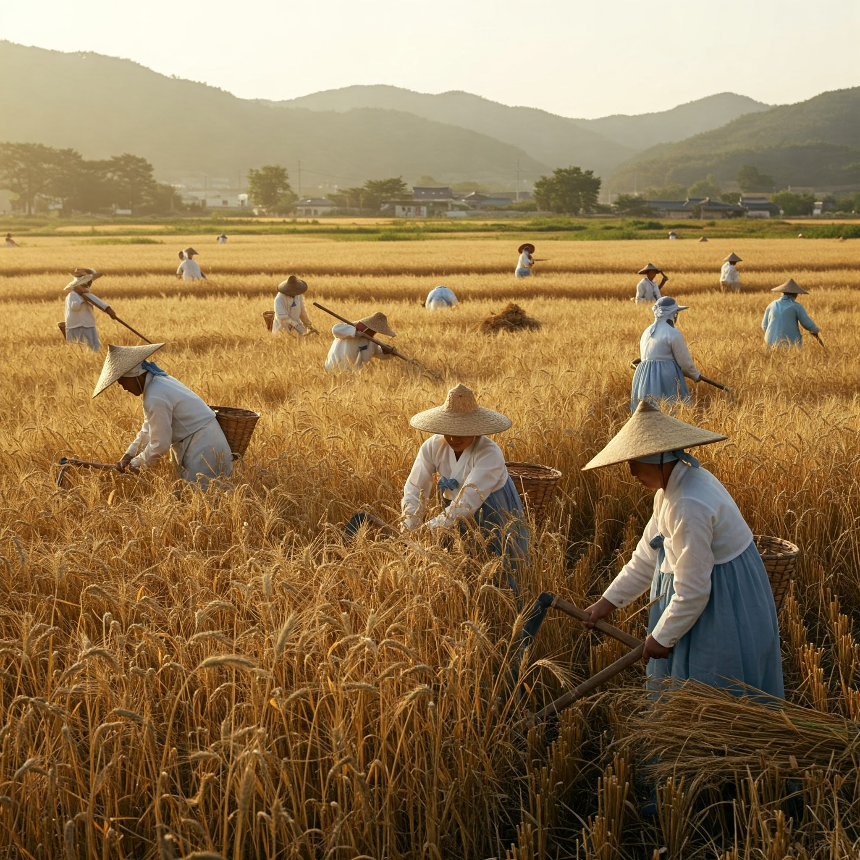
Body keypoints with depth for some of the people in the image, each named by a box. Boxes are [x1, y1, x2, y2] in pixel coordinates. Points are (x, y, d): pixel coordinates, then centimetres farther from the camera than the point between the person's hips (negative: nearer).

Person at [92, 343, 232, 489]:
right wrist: (128, 455, 12)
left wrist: (136, 464, -3)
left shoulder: (155, 399, -22)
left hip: (202, 448, -10)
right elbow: (148, 430, 18)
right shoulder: (160, 380, 9)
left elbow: (160, 445, -17)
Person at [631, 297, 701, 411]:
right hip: (665, 379, -8)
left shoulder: (647, 332, 16)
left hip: (643, 379, 8)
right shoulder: (673, 333, -9)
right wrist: (696, 375, 13)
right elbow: (684, 362, -6)